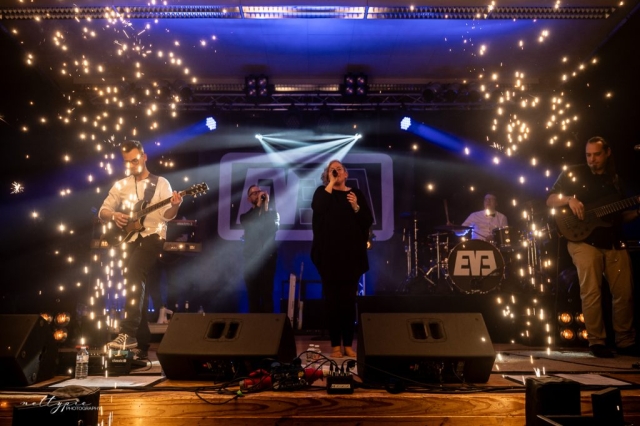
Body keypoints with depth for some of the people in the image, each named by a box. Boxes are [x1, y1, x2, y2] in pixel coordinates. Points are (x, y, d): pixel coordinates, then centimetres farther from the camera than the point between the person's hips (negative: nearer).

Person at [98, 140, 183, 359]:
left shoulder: (161, 183, 2)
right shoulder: (120, 186, 13)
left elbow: (166, 216, -6)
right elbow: (102, 212, 13)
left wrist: (175, 207, -28)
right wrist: (113, 215, -9)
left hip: (152, 236, -4)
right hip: (130, 239, 4)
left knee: (133, 274, -28)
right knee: (136, 284, 4)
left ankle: (128, 333, -31)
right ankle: (142, 343, 12)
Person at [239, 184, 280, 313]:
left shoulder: (272, 213, 11)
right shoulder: (245, 216, 13)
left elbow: (274, 228, -9)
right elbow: (249, 224, -10)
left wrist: (266, 208, -8)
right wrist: (259, 205, -10)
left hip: (267, 259, -1)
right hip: (251, 260, 1)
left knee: (267, 294, -7)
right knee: (253, 296, -1)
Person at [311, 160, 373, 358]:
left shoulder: (356, 193, 11)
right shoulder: (323, 192, 7)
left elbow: (368, 221, 5)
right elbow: (317, 208, -16)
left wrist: (356, 207, -12)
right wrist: (331, 183, -9)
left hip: (351, 254, 2)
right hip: (329, 255, -1)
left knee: (349, 299, 3)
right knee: (332, 299, -1)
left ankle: (348, 344, 12)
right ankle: (335, 344, 8)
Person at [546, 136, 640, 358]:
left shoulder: (615, 180, 16)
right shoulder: (574, 174, 3)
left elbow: (619, 216, 20)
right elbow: (550, 200, -1)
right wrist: (569, 199, -20)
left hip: (614, 243, 5)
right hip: (585, 241, -5)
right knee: (591, 292, -11)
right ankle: (597, 342, -1)